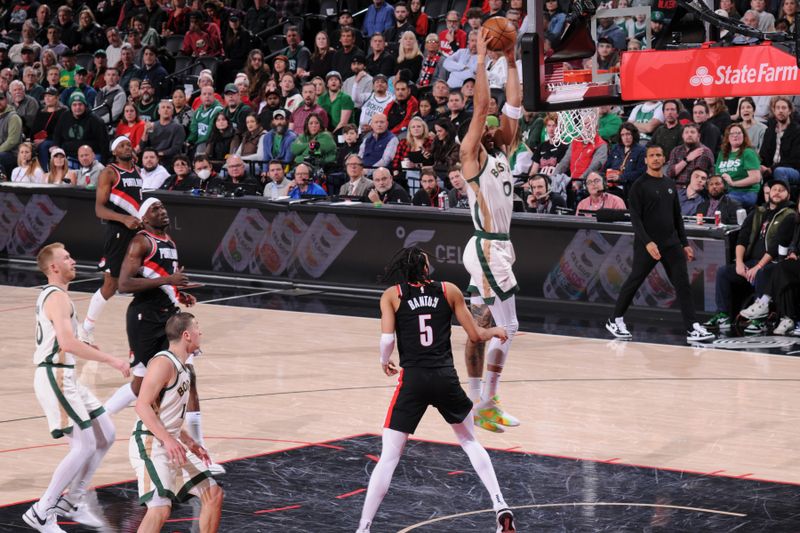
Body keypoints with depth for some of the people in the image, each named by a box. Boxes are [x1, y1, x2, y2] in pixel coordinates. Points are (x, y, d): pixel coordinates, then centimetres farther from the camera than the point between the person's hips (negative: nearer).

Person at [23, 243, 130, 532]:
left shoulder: (50, 294, 17)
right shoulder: (57, 297, -16)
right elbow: (67, 342, -30)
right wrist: (111, 360, -28)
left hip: (65, 377, 10)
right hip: (54, 377, -10)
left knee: (105, 436, 11)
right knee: (85, 446, -12)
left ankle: (72, 501, 18)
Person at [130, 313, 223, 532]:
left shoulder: (182, 367, 17)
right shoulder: (164, 362, -14)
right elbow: (142, 406, -22)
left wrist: (190, 443, 22)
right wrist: (168, 440, -29)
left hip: (172, 446, 10)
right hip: (150, 445, -10)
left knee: (214, 494, 11)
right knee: (160, 508, -23)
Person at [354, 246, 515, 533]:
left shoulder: (392, 295, 3)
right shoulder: (449, 290, 8)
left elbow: (387, 339, -8)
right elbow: (475, 335, 10)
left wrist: (385, 362, 13)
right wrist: (496, 332, 31)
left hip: (412, 380, -2)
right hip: (446, 378, 2)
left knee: (389, 457, 2)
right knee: (469, 441, 25)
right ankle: (500, 506, 16)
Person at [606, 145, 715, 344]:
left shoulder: (670, 184, 13)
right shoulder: (639, 186, -6)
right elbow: (635, 218, -12)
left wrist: (684, 243, 14)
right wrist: (647, 242, -23)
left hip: (671, 243, 5)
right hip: (647, 245, -5)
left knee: (683, 284, -4)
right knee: (634, 282, 4)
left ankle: (693, 328, -7)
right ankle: (615, 321, 21)